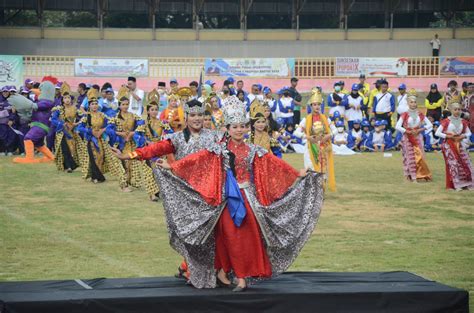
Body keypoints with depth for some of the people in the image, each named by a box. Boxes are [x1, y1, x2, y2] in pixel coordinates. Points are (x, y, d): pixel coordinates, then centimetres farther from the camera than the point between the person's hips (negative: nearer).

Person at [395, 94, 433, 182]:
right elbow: (397, 126, -13)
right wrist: (408, 132, -16)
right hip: (408, 138, -3)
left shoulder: (420, 114, 4)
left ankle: (421, 175, 7)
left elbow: (429, 125, 5)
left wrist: (420, 130, -8)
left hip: (418, 137, 3)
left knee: (420, 156, -2)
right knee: (411, 157, -2)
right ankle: (413, 177, -1)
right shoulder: (405, 115, -5)